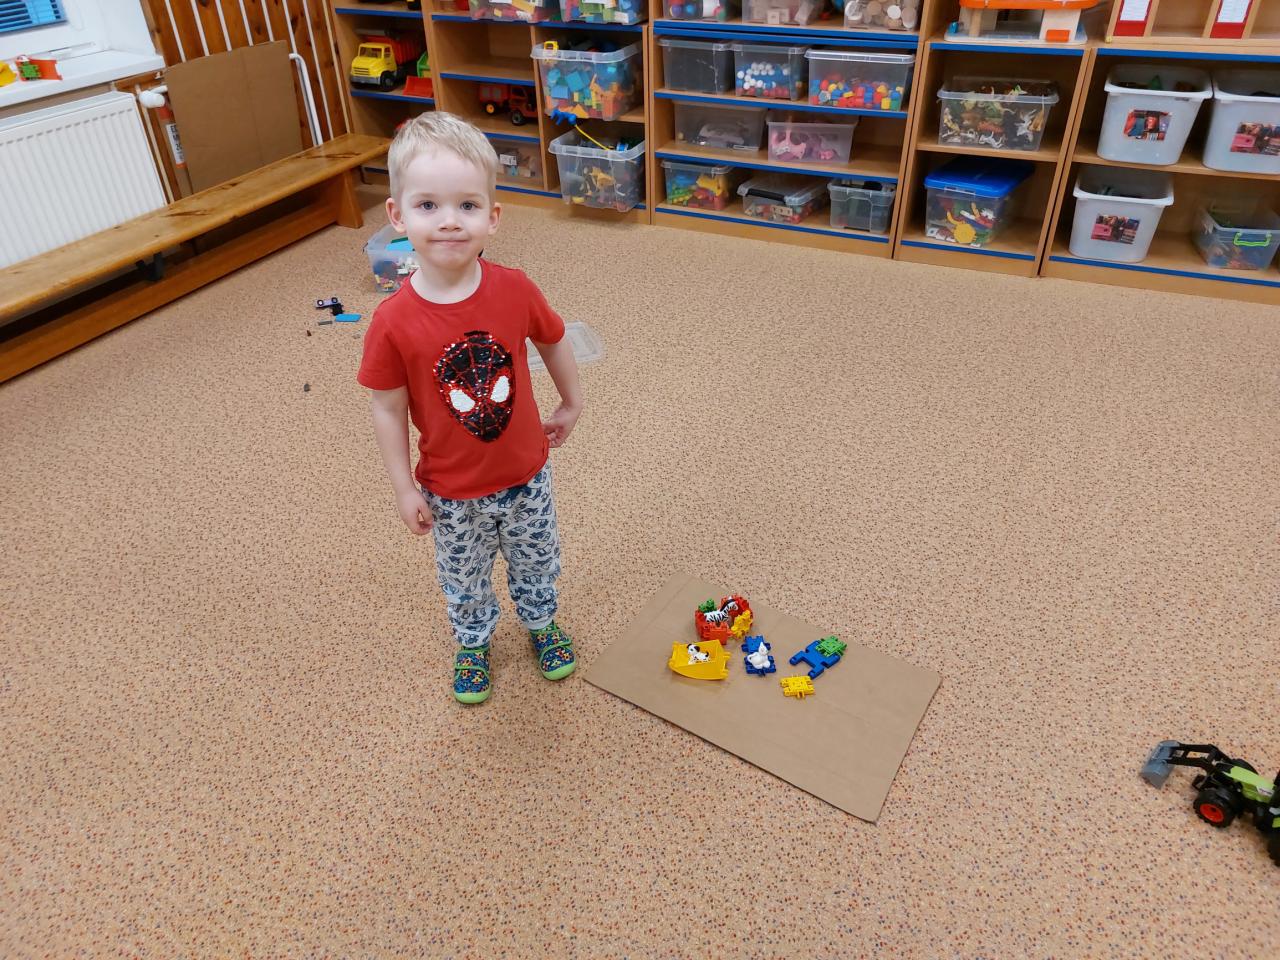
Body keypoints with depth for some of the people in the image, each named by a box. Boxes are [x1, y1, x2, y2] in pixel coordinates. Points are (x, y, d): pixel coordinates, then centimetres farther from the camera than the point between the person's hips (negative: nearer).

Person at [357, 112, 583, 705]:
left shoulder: (515, 290, -19)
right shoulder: (394, 321, -24)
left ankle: (541, 623, 56)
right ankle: (473, 643, 52)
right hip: (453, 493, -1)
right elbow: (388, 409, -13)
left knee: (536, 562, 26)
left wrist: (572, 404, 11)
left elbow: (552, 342, 1)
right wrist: (404, 489, -8)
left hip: (526, 475, 2)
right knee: (464, 580, 23)